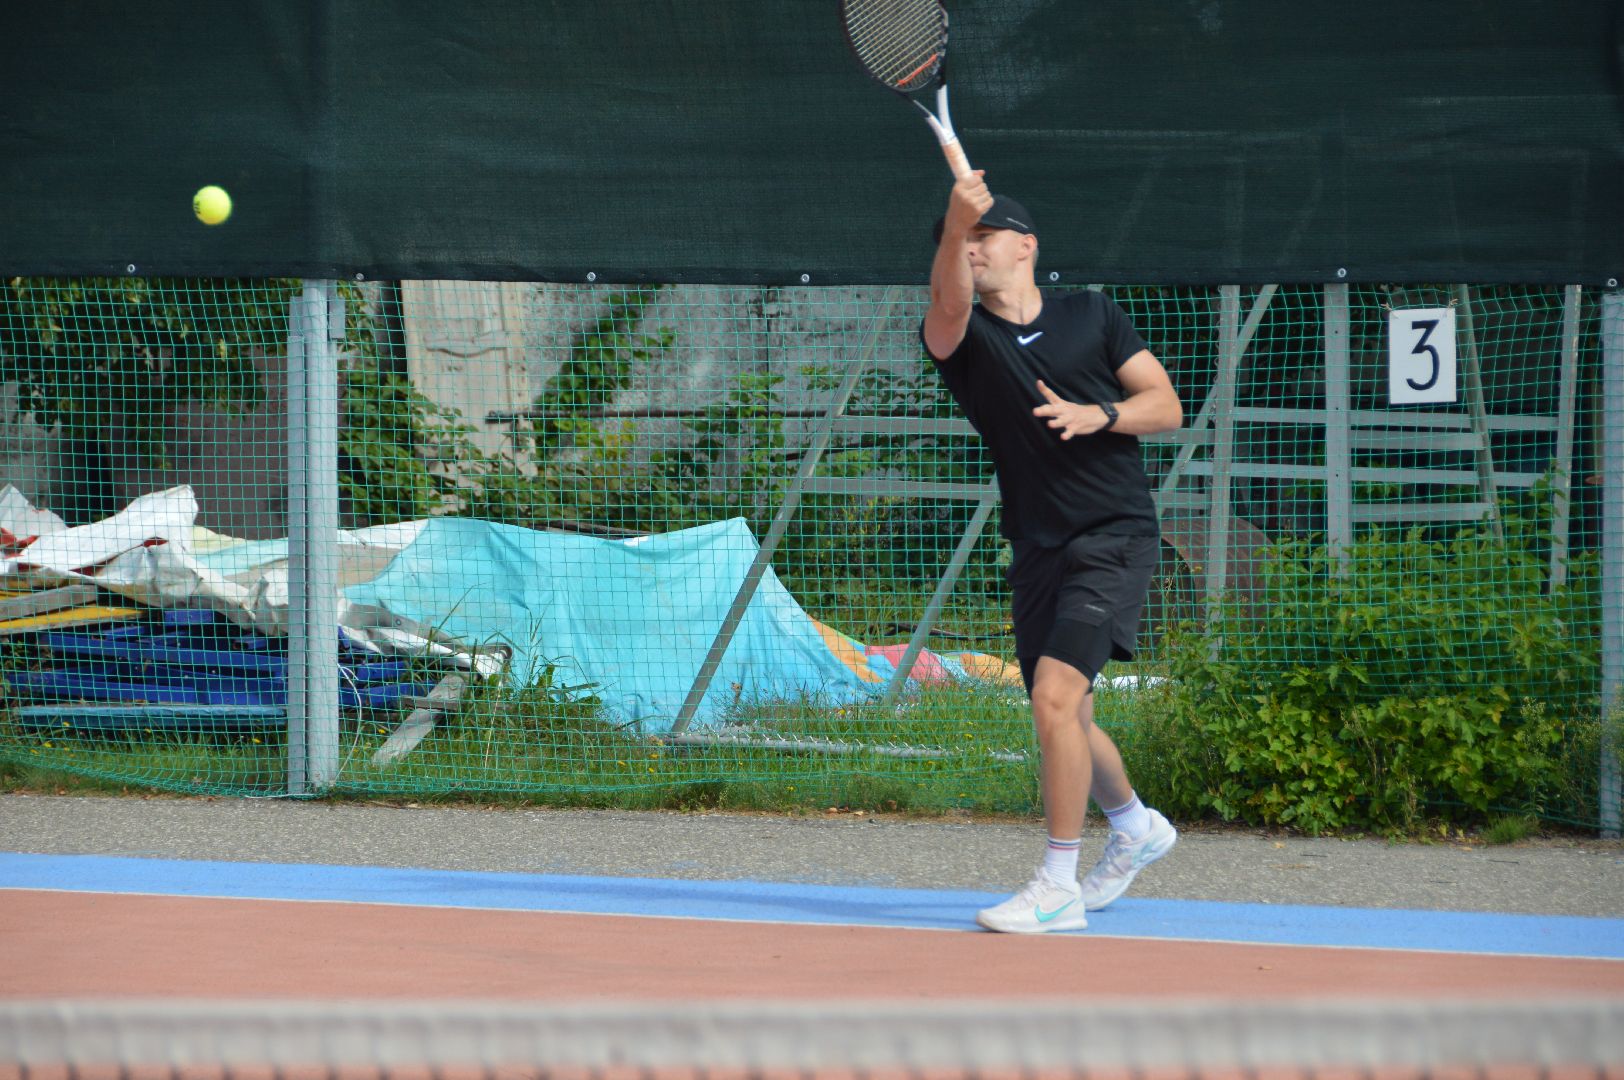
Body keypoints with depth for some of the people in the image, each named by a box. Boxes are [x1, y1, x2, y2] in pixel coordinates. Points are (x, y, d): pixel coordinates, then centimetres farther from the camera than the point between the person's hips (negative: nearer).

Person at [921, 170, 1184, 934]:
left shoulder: (1092, 315, 5)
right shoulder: (963, 339, 4)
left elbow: (1167, 406, 3)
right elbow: (948, 305, -22)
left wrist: (1100, 415, -16)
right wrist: (951, 225, -41)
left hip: (1114, 535, -4)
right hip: (1038, 549, 4)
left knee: (1055, 693, -20)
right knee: (1066, 723, 14)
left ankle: (1057, 887, -17)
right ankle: (1136, 828, 44)